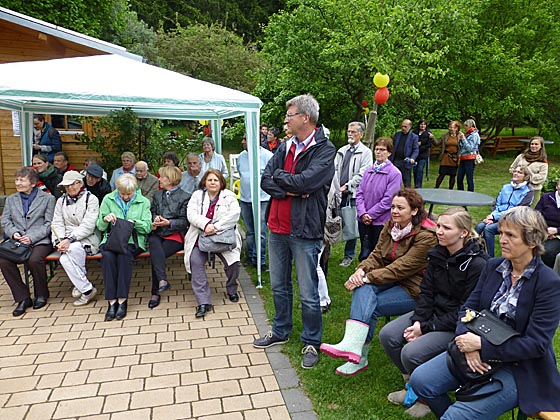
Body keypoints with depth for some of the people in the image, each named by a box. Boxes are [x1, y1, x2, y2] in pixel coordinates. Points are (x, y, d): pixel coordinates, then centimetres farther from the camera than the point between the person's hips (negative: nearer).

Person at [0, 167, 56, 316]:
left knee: (34, 260, -33)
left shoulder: (48, 198, 6)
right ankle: (23, 298, -9)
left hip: (40, 241, -4)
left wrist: (32, 237, -13)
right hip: (17, 241, 4)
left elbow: (49, 223, -1)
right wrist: (13, 233, -7)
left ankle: (41, 295, -6)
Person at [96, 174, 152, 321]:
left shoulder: (143, 202, 8)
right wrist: (105, 219, -13)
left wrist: (134, 223, -19)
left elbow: (147, 227, 1)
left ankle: (122, 300, -29)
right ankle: (112, 301, -28)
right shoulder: (108, 199, 10)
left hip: (133, 240, -1)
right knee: (107, 255, -32)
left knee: (124, 255, -34)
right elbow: (100, 226, 10)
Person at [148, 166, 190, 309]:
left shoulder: (184, 197, 6)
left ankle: (155, 293, -19)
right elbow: (152, 212, 23)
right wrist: (155, 218, -1)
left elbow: (184, 222, 2)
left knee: (155, 255, -27)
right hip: (158, 233, 4)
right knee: (154, 244, -33)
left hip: (175, 235, -4)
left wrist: (169, 223, -14)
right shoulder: (157, 195, 24)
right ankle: (162, 280, -42)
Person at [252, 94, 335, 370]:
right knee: (279, 286, 20)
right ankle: (280, 331, 40)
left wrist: (278, 176, -7)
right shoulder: (285, 147, 10)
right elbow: (265, 181, 2)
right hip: (277, 228, 7)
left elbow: (305, 181, -24)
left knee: (308, 294, 4)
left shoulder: (325, 150, -10)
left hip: (304, 231, -7)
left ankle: (312, 342, 24)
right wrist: (289, 189, -15)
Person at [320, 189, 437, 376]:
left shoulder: (426, 236, -16)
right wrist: (362, 270, -19)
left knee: (370, 306, -25)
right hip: (392, 281, 6)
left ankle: (360, 357, -14)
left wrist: (368, 277, -26)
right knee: (363, 289, -27)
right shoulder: (390, 226, 7)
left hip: (414, 289, -6)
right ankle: (354, 349, -33)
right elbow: (377, 255, 3)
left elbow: (403, 267, -23)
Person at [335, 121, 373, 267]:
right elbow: (335, 169, 12)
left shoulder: (365, 152, -2)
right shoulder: (342, 151, 16)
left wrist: (347, 186, -14)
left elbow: (363, 174, -11)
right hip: (338, 193, 5)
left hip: (353, 194, -4)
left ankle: (349, 255, 16)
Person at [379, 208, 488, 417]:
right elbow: (426, 291, 3)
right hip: (434, 311, 7)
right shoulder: (438, 254, 1)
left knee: (412, 353, -24)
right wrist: (417, 322, -12)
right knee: (387, 335, -8)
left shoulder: (477, 264, -21)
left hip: (459, 324, -7)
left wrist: (427, 328, -20)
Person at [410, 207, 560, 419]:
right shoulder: (493, 266, 2)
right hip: (478, 353, 6)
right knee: (420, 379, -9)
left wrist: (481, 345, -22)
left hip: (519, 368, -5)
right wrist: (469, 344, -18)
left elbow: (536, 344, -18)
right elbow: (468, 309, 2)